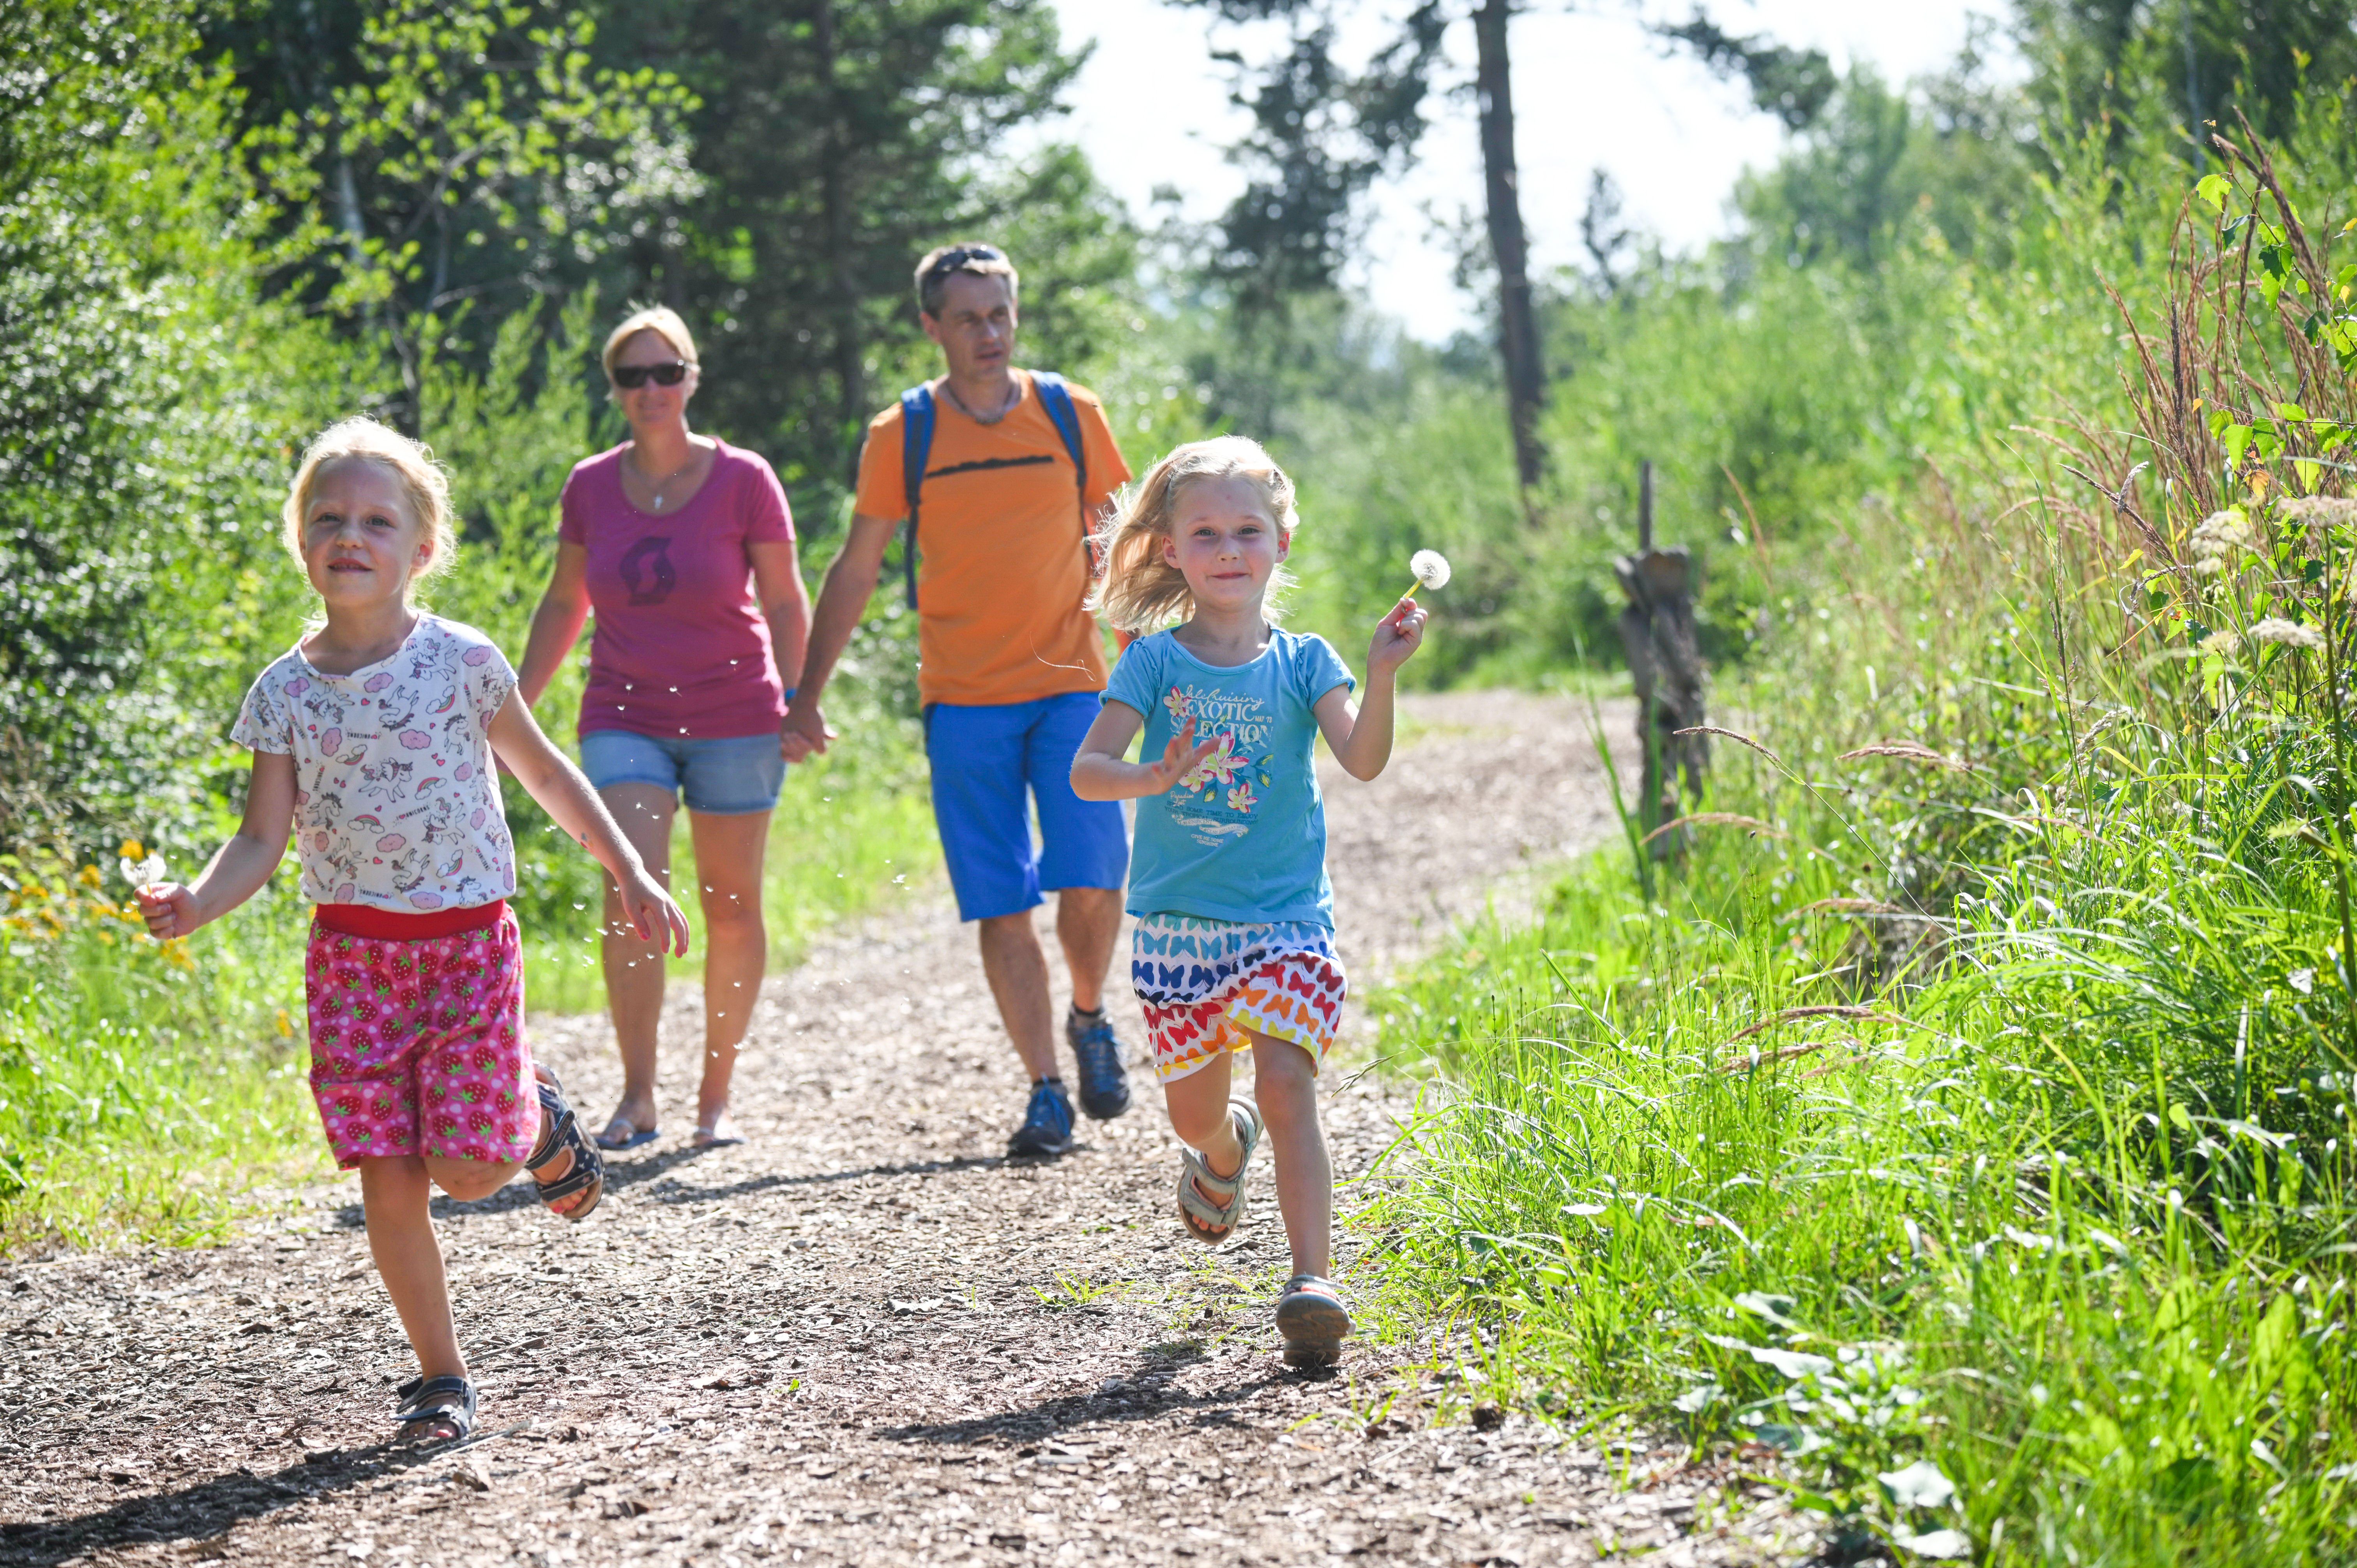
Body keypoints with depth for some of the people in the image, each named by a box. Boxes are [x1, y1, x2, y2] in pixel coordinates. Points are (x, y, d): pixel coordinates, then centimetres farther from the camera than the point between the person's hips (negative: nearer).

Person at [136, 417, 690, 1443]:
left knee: (468, 1168, -8)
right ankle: (440, 1376, 13)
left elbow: (545, 775, 7)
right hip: (353, 953, 2)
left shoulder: (460, 662, -5)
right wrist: (196, 906, -21)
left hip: (469, 943, -1)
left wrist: (630, 877, 8)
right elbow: (262, 840, -1)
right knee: (387, 1180, -1)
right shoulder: (285, 692, -1)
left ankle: (536, 1117, 26)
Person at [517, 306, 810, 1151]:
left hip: (734, 721, -1)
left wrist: (797, 697, -9)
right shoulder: (591, 487, 2)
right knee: (631, 891, -15)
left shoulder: (743, 480, -5)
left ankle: (716, 1097, 16)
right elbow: (563, 605, 14)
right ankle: (637, 1098, -12)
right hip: (625, 721, 1)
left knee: (732, 906, 3)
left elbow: (784, 601, 1)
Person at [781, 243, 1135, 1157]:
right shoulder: (902, 436, 2)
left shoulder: (1071, 415, 4)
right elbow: (856, 571, 8)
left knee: (1090, 880, -11)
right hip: (963, 702, 0)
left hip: (1070, 687, 0)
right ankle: (1046, 1092, 5)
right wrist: (807, 699, 7)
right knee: (1000, 906, -3)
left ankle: (1089, 1020, 18)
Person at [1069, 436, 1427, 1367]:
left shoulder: (1301, 663, 0)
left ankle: (1311, 1280, -20)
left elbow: (1362, 760, -14)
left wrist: (1381, 678, -31)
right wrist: (1156, 778, -29)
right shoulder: (1155, 663, -1)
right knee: (1193, 1107, 12)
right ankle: (1225, 1150, 48)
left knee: (1287, 1089, -17)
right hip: (1179, 923, 1)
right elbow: (1086, 770, -9)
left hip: (1284, 919, -1)